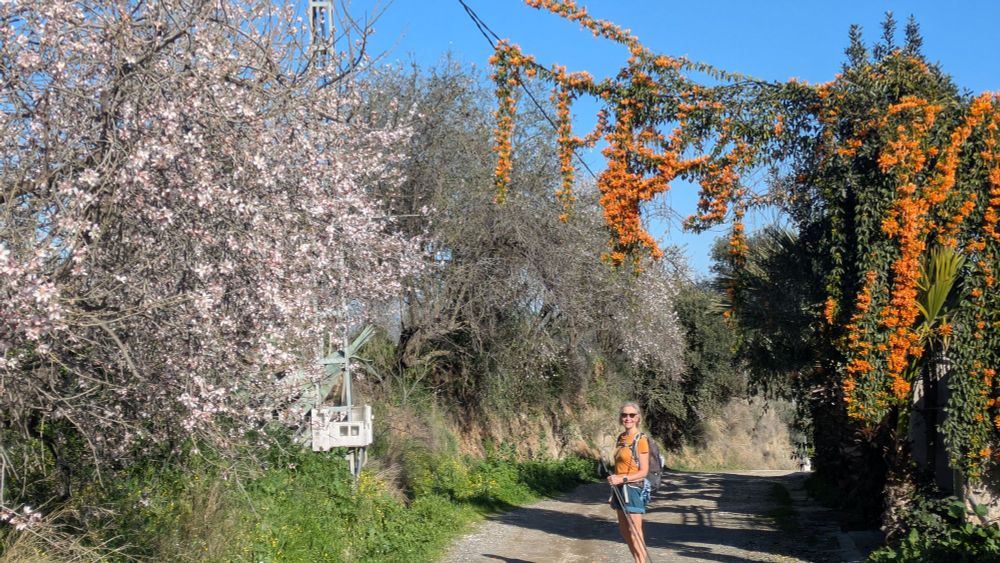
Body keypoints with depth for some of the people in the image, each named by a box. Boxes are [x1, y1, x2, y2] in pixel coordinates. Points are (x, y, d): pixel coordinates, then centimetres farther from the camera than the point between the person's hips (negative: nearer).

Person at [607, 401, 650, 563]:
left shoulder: (640, 440, -12)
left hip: (633, 488, -8)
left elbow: (643, 471, -15)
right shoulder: (621, 438, 10)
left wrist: (622, 479, -24)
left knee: (634, 531, -7)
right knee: (624, 530, 15)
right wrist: (614, 480, 13)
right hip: (621, 488, 8)